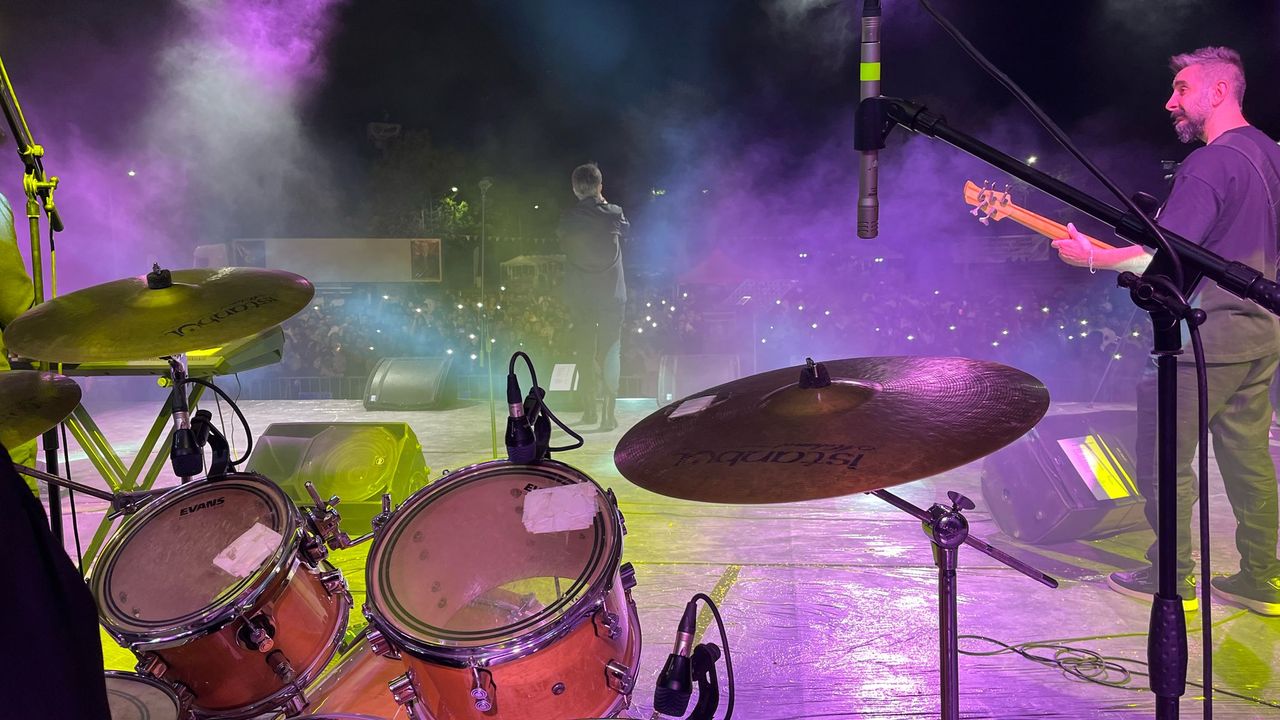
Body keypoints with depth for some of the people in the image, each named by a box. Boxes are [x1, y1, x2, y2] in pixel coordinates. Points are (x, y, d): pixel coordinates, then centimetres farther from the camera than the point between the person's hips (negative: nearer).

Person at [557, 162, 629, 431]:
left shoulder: (567, 218, -5)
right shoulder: (614, 213, -6)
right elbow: (626, 230, 15)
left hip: (580, 295, 1)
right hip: (612, 292, -1)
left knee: (585, 351, 13)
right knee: (610, 351, 1)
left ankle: (589, 409, 18)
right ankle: (608, 411, -7)